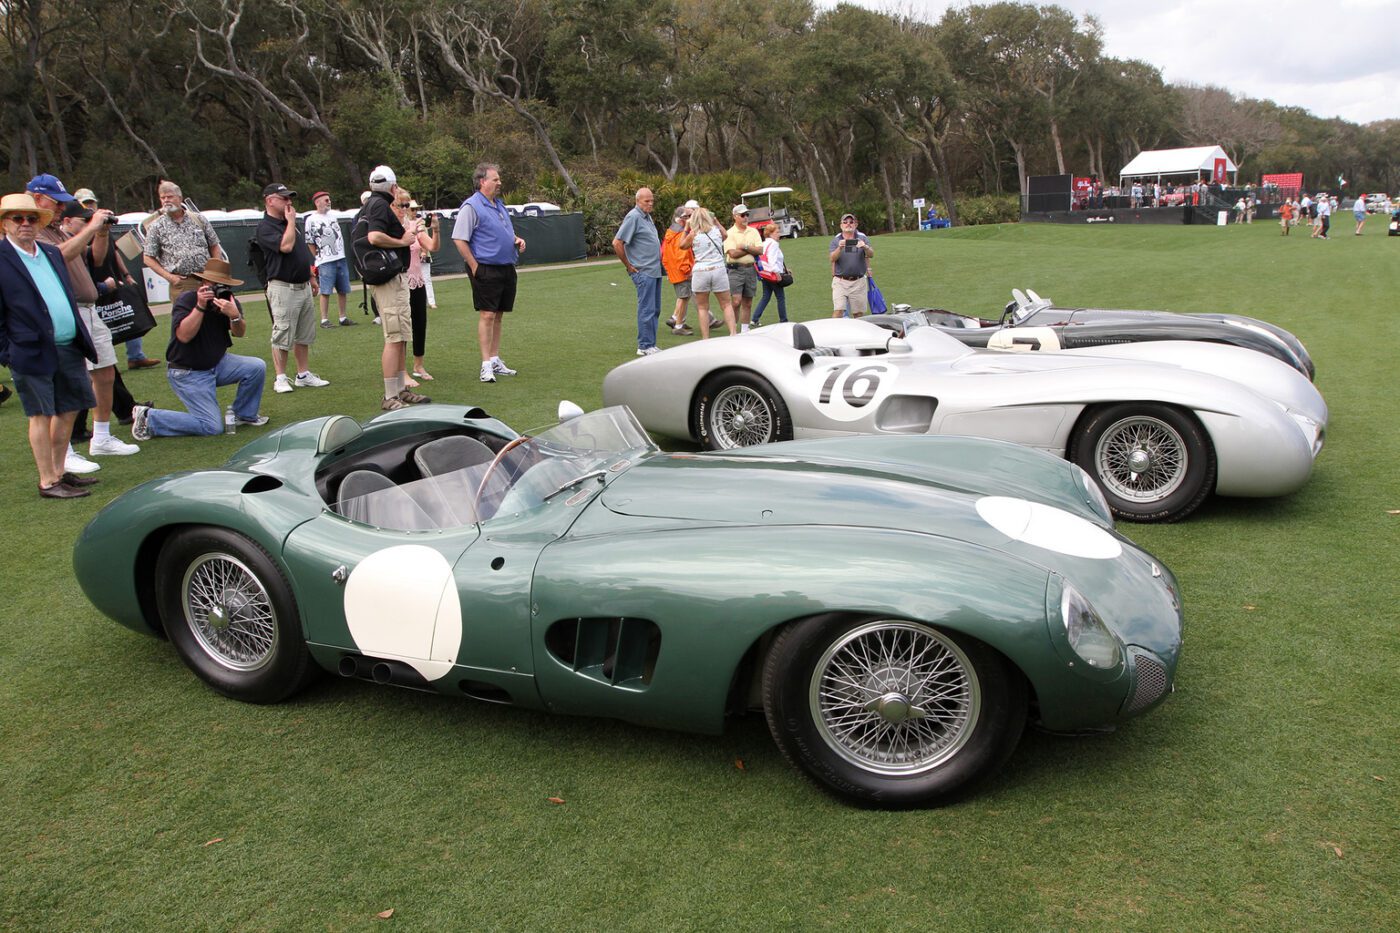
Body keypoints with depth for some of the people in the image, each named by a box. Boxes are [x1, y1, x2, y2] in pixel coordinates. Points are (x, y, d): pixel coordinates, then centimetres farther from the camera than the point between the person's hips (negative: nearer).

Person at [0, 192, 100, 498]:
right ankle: (48, 482, 8)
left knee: (68, 410, 13)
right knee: (41, 416, 0)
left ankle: (60, 471, 26)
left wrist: (82, 338, 17)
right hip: (34, 354, -7)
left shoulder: (52, 253, 14)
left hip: (69, 348, 7)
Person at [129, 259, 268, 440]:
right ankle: (148, 417, -1)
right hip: (187, 373, -6)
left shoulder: (228, 301, -3)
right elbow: (184, 335, -30)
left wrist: (235, 316, -35)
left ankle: (244, 414, 8)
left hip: (217, 364, 6)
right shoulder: (186, 300, -18)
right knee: (212, 427, -14)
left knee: (257, 367, -13)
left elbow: (239, 333, -14)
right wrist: (200, 306, -35)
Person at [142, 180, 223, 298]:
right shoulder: (156, 226, 5)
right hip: (181, 284, -2)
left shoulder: (199, 220, 10)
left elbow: (214, 246, 15)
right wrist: (168, 276, -7)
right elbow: (148, 258, 5)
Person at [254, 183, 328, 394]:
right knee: (282, 336, -4)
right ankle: (281, 378, 3)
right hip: (283, 288, -8)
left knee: (304, 336, 11)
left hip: (303, 286, 8)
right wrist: (291, 220, -13)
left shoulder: (289, 223, 17)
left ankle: (304, 375, 19)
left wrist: (310, 277, 20)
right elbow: (286, 246, -25)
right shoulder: (265, 227, -10)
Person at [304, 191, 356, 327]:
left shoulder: (333, 216, 13)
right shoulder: (311, 220, -5)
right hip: (325, 262, -6)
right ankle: (324, 320, 0)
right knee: (325, 291, -5)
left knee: (343, 290, 8)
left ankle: (343, 318, 16)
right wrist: (319, 258, -1)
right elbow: (310, 243, -3)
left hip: (341, 259, 6)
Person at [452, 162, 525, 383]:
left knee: (498, 316, 12)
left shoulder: (499, 205, 17)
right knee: (487, 315, -8)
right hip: (486, 270, -8)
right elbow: (459, 239, -13)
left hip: (507, 269, 8)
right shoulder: (471, 206, -9)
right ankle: (486, 365, -6)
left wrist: (517, 240, 8)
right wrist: (474, 266, -15)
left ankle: (495, 360, 19)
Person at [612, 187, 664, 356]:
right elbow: (617, 243, -16)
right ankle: (644, 346, -1)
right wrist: (629, 266, -11)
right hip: (643, 272, -9)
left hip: (655, 271, 9)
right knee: (647, 309, -7)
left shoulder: (647, 216, 15)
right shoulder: (633, 217, -12)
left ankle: (651, 344, 19)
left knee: (655, 309, 12)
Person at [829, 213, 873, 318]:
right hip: (840, 281, -1)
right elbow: (832, 259, -9)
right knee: (838, 310, -12)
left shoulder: (862, 238, 4)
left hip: (859, 282, 1)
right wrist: (840, 248, -28)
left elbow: (871, 255, -7)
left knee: (858, 313, 4)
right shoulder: (836, 240, 4)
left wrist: (865, 247, -29)